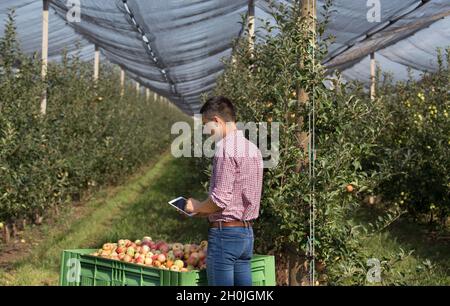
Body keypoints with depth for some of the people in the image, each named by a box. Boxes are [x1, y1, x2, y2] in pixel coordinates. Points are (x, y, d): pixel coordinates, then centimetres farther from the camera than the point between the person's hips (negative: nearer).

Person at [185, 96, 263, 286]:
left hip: (225, 232, -9)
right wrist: (206, 210, 17)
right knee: (243, 282, 12)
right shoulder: (253, 149, 13)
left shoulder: (226, 148, -15)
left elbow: (220, 199, -21)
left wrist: (197, 207, -2)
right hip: (247, 231, 9)